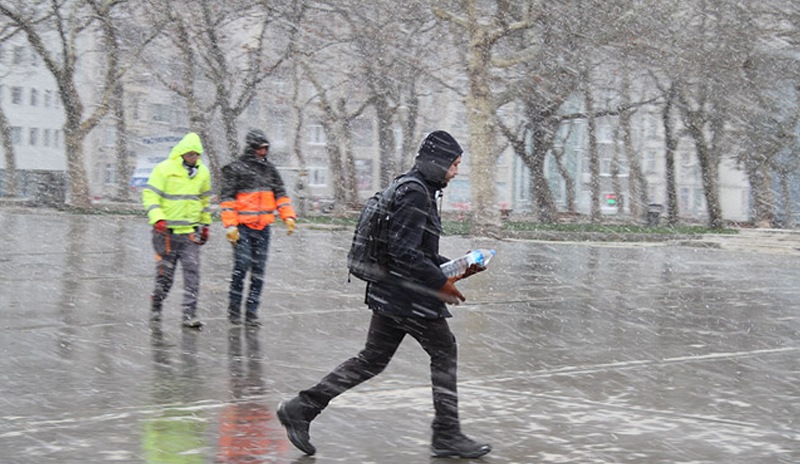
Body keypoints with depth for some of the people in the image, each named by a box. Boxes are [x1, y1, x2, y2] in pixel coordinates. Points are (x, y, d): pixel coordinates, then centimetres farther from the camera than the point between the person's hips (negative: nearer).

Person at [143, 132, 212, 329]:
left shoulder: (203, 172, 9)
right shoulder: (164, 169, -7)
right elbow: (150, 194, -8)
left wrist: (205, 224, 23)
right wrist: (157, 218, -21)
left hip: (191, 231, 3)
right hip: (167, 230, -3)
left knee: (192, 271, -8)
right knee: (165, 273, 5)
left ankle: (190, 313, -6)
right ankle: (156, 306, 28)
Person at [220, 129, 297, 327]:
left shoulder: (269, 169, 14)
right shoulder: (235, 169, -3)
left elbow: (280, 194, 17)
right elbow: (226, 198, -5)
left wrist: (288, 216, 2)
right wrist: (231, 226, -12)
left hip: (263, 228, 5)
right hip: (243, 227, -5)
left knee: (259, 271, 4)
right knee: (242, 266, -12)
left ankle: (251, 312, 10)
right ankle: (234, 309, 2)